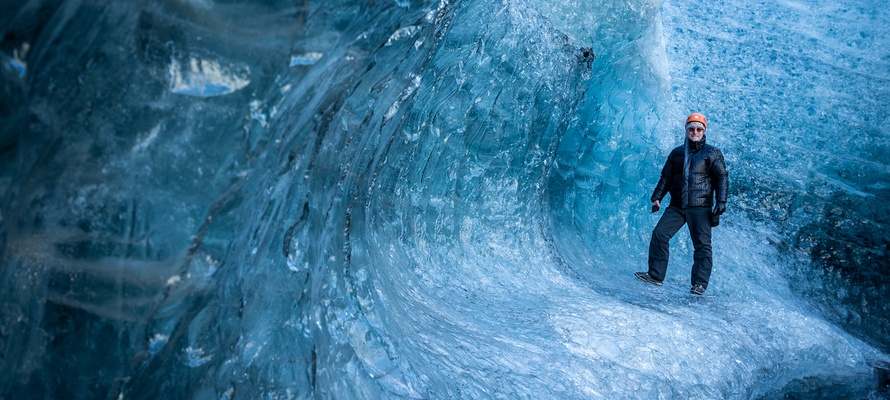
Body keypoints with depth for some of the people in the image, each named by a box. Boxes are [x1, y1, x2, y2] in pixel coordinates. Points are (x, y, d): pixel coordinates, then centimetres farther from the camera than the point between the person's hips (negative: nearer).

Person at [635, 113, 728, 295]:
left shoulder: (712, 153, 5)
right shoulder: (677, 153, 15)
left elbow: (722, 178, 0)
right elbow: (666, 177, 19)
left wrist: (721, 202, -10)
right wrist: (657, 198, 9)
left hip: (700, 207, -4)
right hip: (677, 206, 4)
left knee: (702, 245, -4)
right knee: (659, 234, -5)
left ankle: (700, 283, 1)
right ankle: (655, 274, 1)